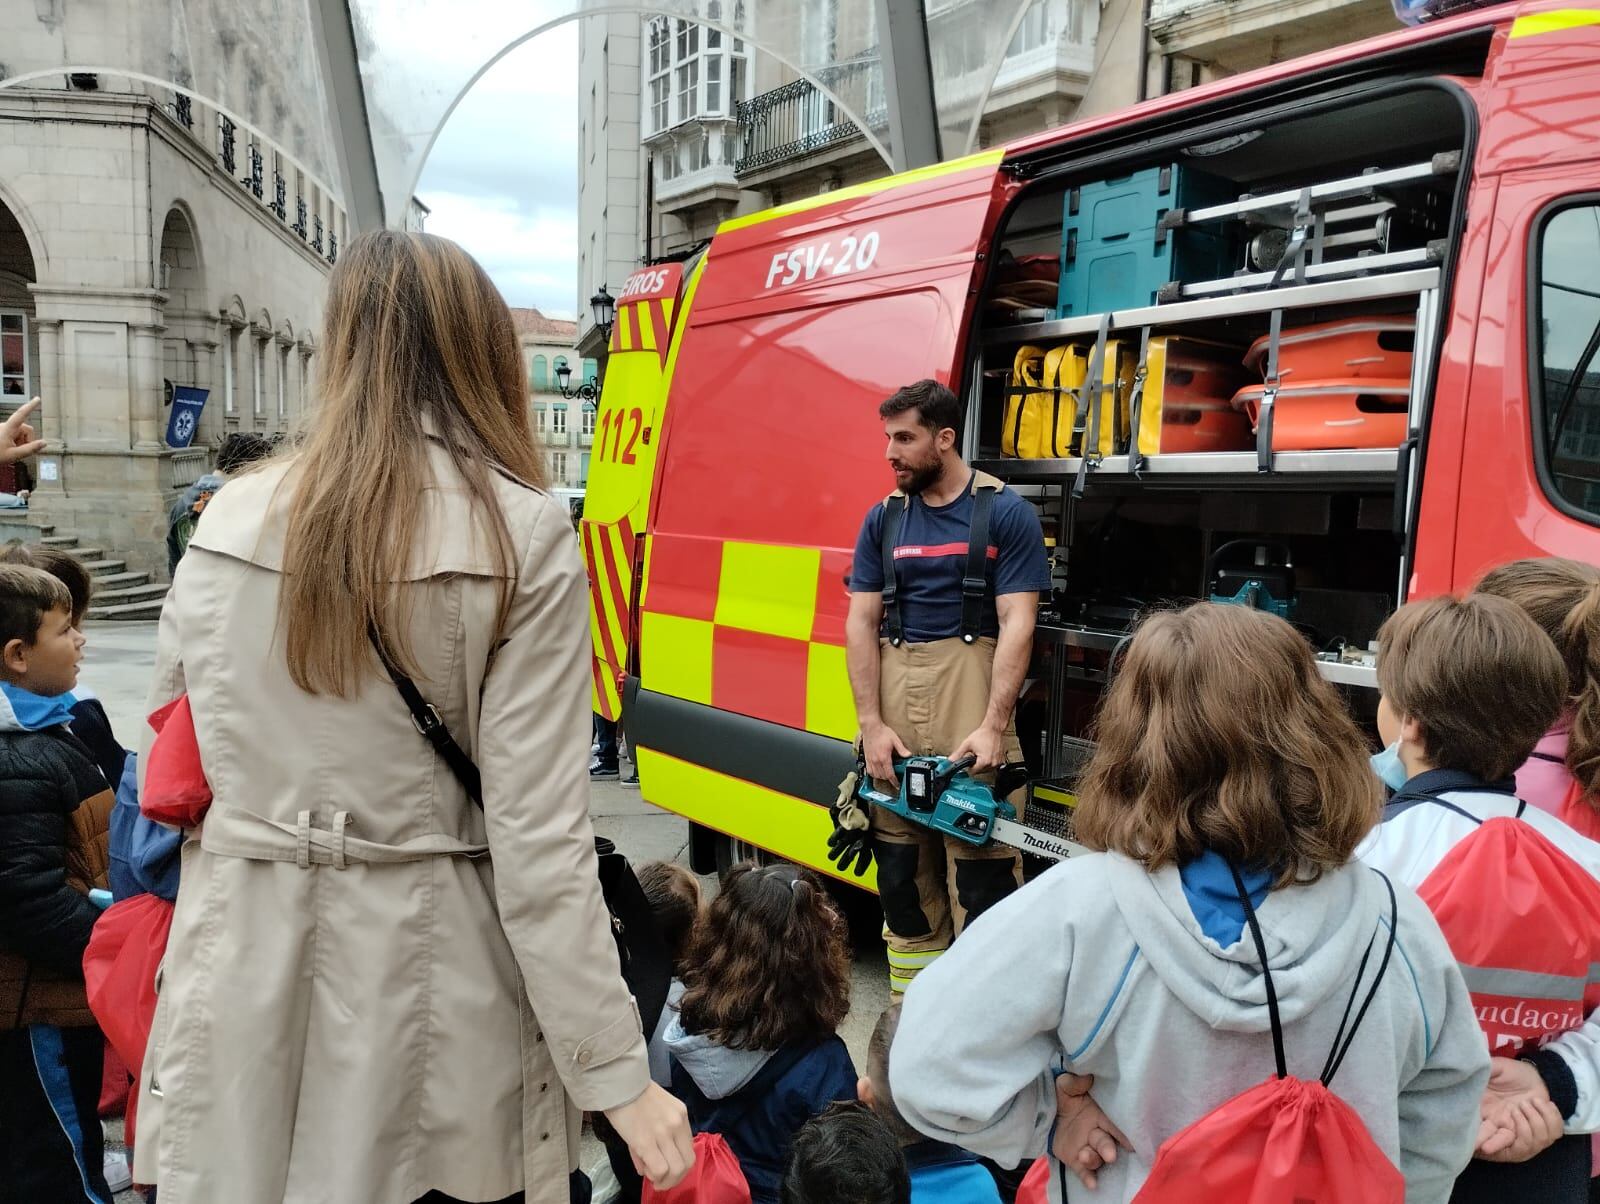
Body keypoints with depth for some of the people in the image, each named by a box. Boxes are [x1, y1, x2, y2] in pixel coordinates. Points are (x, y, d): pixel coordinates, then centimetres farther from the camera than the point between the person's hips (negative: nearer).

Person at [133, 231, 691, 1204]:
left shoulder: (229, 521, 0)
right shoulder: (522, 536, -13)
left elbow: (173, 763, 11)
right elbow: (537, 836, -15)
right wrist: (618, 1077, -10)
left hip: (243, 973, 3)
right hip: (426, 978, -3)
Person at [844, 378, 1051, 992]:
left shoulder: (1006, 513, -1)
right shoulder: (883, 518, 11)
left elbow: (1016, 623, -7)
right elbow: (861, 621, 8)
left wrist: (992, 726, -16)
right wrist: (871, 723, -3)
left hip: (970, 688, -4)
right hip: (894, 692, 5)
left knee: (982, 865, -4)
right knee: (901, 865, 11)